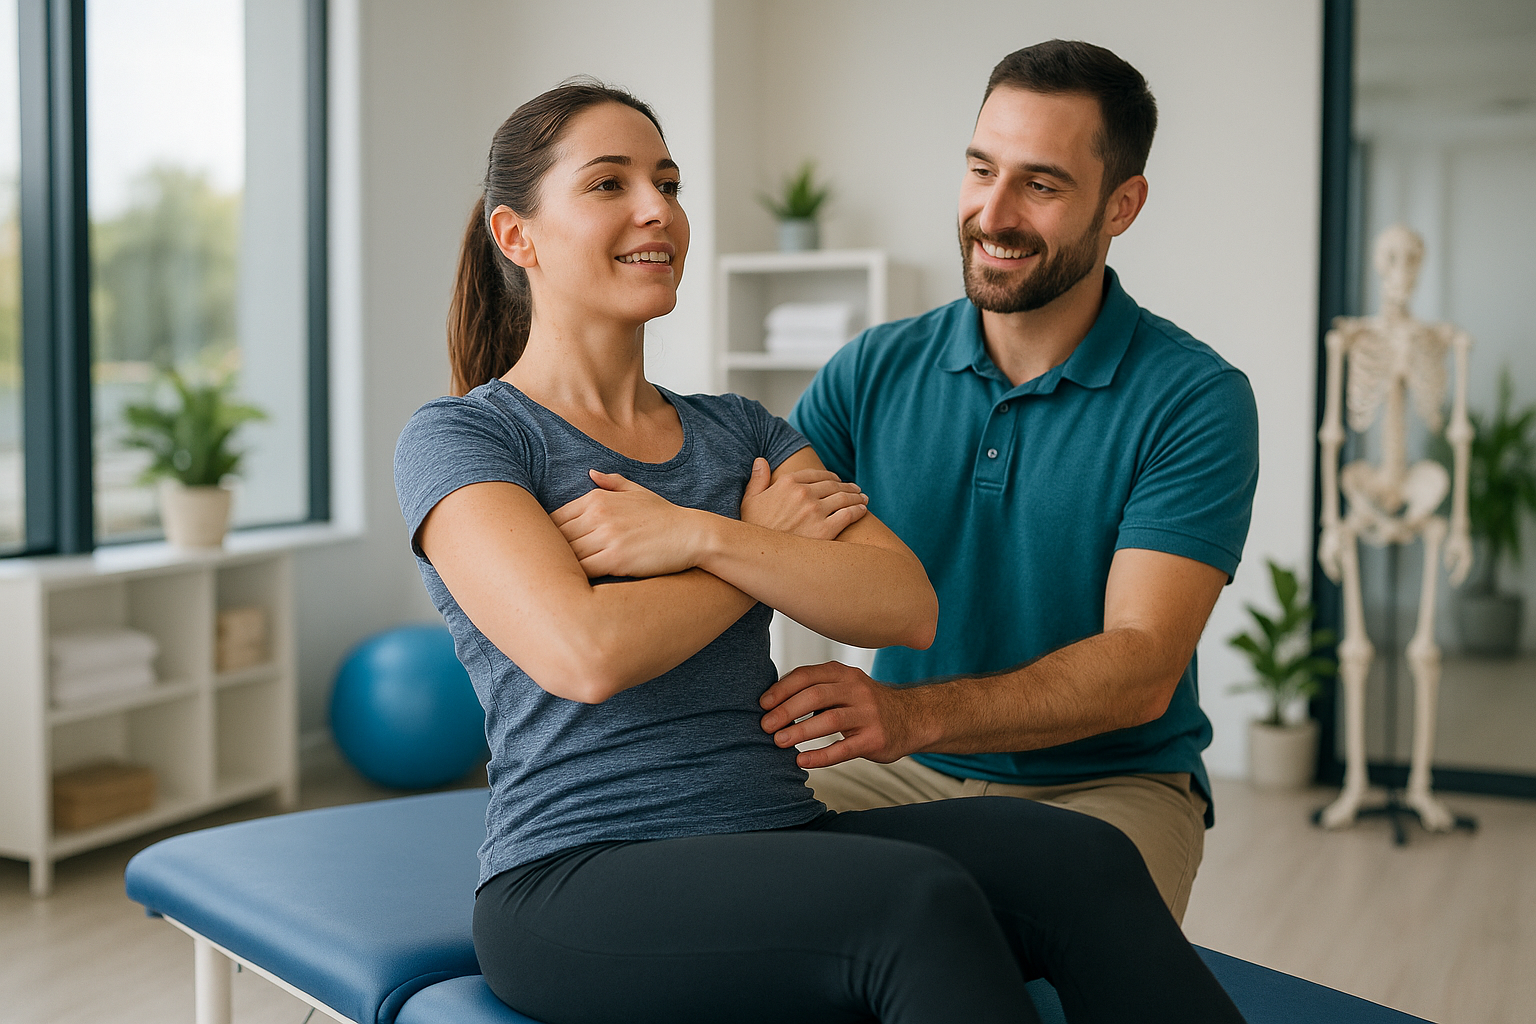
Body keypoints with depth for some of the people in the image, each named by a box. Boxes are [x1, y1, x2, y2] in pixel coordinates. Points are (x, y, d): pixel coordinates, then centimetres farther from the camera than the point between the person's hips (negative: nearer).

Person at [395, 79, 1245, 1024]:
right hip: (582, 879, -5)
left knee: (1082, 860, -23)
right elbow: (587, 653, -17)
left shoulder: (741, 432, 18)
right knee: (919, 899, -33)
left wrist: (702, 536, -12)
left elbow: (907, 608, 1)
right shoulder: (457, 440, 2)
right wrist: (777, 544, -2)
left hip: (786, 835, 5)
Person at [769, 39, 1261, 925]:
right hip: (899, 775, 3)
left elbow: (1141, 669, -18)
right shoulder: (874, 372, 3)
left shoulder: (1194, 400, -9)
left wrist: (914, 713, -33)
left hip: (1106, 786, -2)